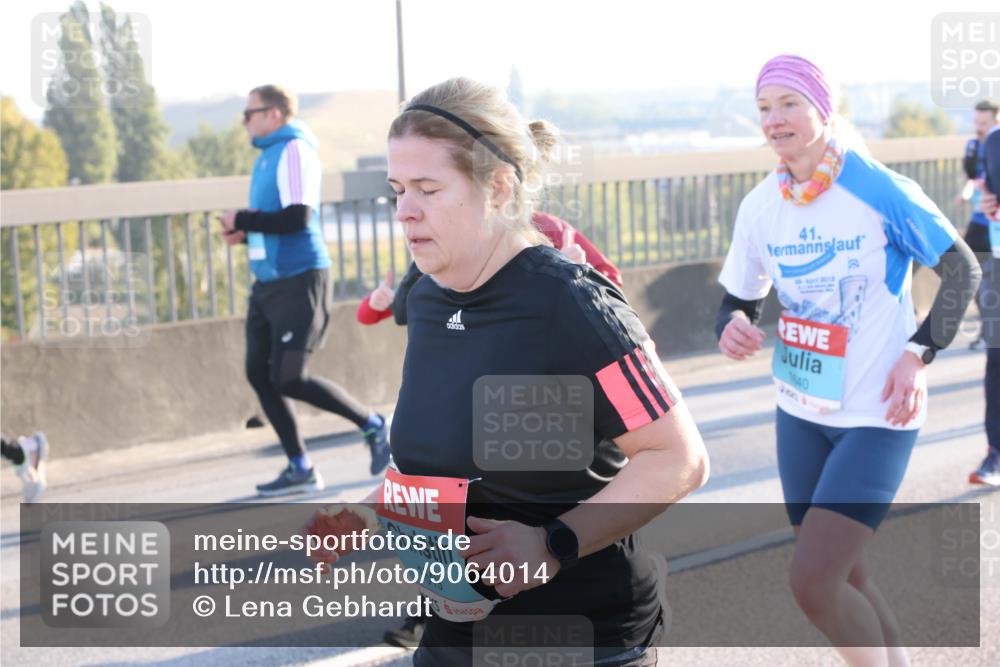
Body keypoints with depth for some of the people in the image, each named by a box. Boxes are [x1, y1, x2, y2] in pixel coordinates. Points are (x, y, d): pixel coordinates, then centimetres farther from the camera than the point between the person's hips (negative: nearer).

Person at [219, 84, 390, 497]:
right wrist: (245, 232, 4)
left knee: (288, 379, -10)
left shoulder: (294, 151, -12)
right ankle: (300, 469, 10)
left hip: (299, 280, -9)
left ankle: (373, 425, 7)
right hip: (267, 281, 9)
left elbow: (298, 217, -23)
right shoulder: (267, 156, 16)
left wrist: (242, 221, -14)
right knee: (259, 373, 4)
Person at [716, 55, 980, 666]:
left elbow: (963, 270, -6)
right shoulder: (760, 207, 0)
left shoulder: (881, 191, -15)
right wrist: (733, 328, -14)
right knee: (844, 578, 14)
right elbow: (741, 298, 9)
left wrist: (918, 354, -15)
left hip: (877, 417, -6)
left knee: (812, 580, -15)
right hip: (801, 413, 6)